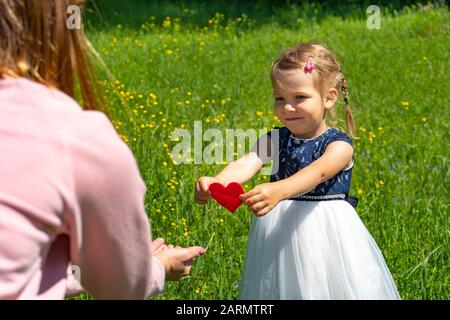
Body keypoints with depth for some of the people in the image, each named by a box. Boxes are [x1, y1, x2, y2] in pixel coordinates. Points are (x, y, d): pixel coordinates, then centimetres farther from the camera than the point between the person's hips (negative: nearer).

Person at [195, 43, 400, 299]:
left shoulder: (340, 145, -9)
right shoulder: (275, 140, 1)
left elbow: (318, 172, -30)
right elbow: (247, 164, -18)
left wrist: (278, 190, -50)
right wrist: (216, 182, -40)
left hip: (326, 235, -3)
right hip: (280, 233, 3)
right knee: (282, 287, 11)